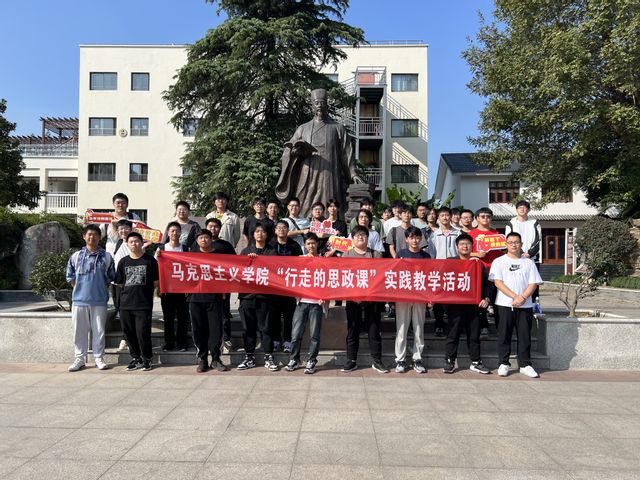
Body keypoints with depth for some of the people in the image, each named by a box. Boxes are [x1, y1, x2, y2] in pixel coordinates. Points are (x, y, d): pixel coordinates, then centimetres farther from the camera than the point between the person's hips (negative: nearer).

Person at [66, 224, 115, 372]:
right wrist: (80, 289, 6)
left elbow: (110, 277, 9)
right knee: (80, 331, 7)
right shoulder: (76, 256, 4)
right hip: (79, 300, 1)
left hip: (99, 300, -1)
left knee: (99, 330, 4)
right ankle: (80, 358, 17)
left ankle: (98, 358, 15)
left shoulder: (106, 257, 2)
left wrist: (101, 289, 5)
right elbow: (70, 276, 12)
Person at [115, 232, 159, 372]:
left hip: (144, 304, -4)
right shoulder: (123, 262, 10)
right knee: (129, 332, 9)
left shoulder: (150, 260, 0)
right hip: (126, 304, 4)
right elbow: (120, 283, 15)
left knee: (143, 333, -5)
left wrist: (144, 291, 5)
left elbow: (156, 282, 3)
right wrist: (131, 290, 9)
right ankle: (136, 358, 23)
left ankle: (147, 359, 11)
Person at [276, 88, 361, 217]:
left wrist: (353, 173, -5)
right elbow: (288, 152, 10)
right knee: (306, 213, -4)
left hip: (329, 179, -1)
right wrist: (295, 151, -13)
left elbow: (347, 153, 7)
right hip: (308, 178, 1)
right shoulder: (303, 129, 15)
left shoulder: (338, 128, 12)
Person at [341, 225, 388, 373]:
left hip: (373, 298, 0)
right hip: (352, 298, 0)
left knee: (374, 330, 5)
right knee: (352, 331, 7)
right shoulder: (346, 255, 8)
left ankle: (377, 361, 15)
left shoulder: (376, 255, 9)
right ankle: (351, 361, 16)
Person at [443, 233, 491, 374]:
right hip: (455, 304, -2)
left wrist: (485, 298, -1)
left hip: (473, 304, 3)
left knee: (474, 335, 9)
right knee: (453, 334, 2)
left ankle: (475, 362, 19)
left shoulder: (478, 263, 11)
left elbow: (485, 282, 11)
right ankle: (449, 362, 10)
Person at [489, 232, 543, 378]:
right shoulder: (499, 261, 4)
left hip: (525, 305, 2)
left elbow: (533, 283, 4)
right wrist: (514, 296, -14)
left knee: (525, 336, 5)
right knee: (504, 335, 2)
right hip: (504, 304, -2)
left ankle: (525, 365, 14)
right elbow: (498, 282, -6)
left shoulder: (528, 262, 10)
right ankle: (503, 364, 12)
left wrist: (523, 297, -12)